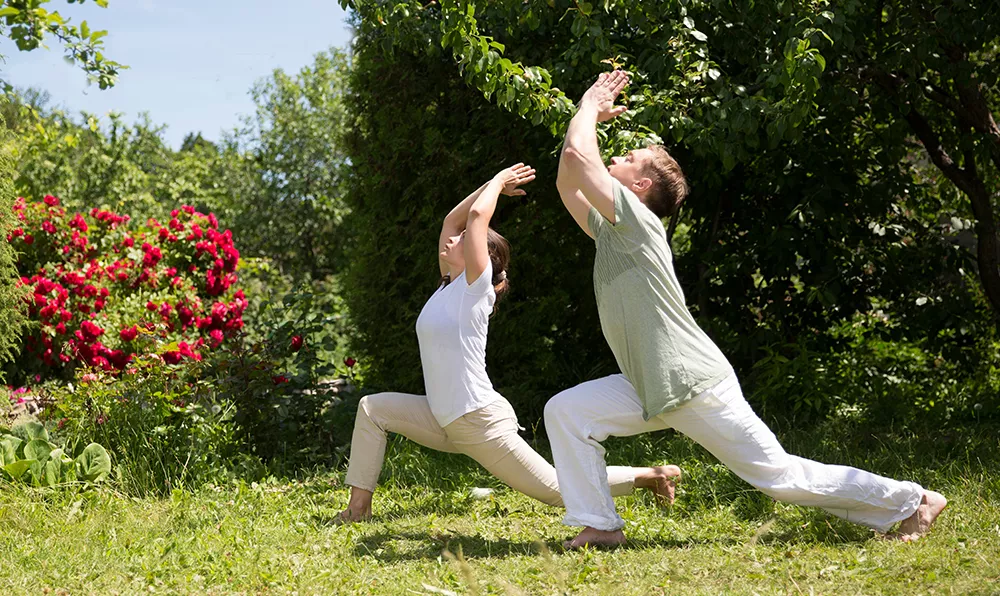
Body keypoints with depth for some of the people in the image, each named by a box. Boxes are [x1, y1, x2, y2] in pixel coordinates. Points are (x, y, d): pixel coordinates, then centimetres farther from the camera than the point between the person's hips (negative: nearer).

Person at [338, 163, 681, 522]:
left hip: (481, 423, -8)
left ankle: (649, 475, 13)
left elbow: (477, 216, -18)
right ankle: (359, 505, 3)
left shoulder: (476, 287, -12)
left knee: (557, 490, -1)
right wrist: (494, 186, 15)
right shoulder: (449, 286, 9)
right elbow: (453, 219, 16)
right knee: (372, 409, 2)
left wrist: (498, 184, -2)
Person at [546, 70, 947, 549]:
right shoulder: (609, 230, 12)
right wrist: (592, 111, 14)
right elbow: (567, 181, 21)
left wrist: (589, 106, -4)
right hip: (651, 390, 9)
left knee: (781, 475, -2)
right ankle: (599, 525, 1)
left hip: (696, 386, -9)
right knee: (565, 411, -3)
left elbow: (577, 154, -21)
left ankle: (911, 501, 12)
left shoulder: (637, 221, -14)